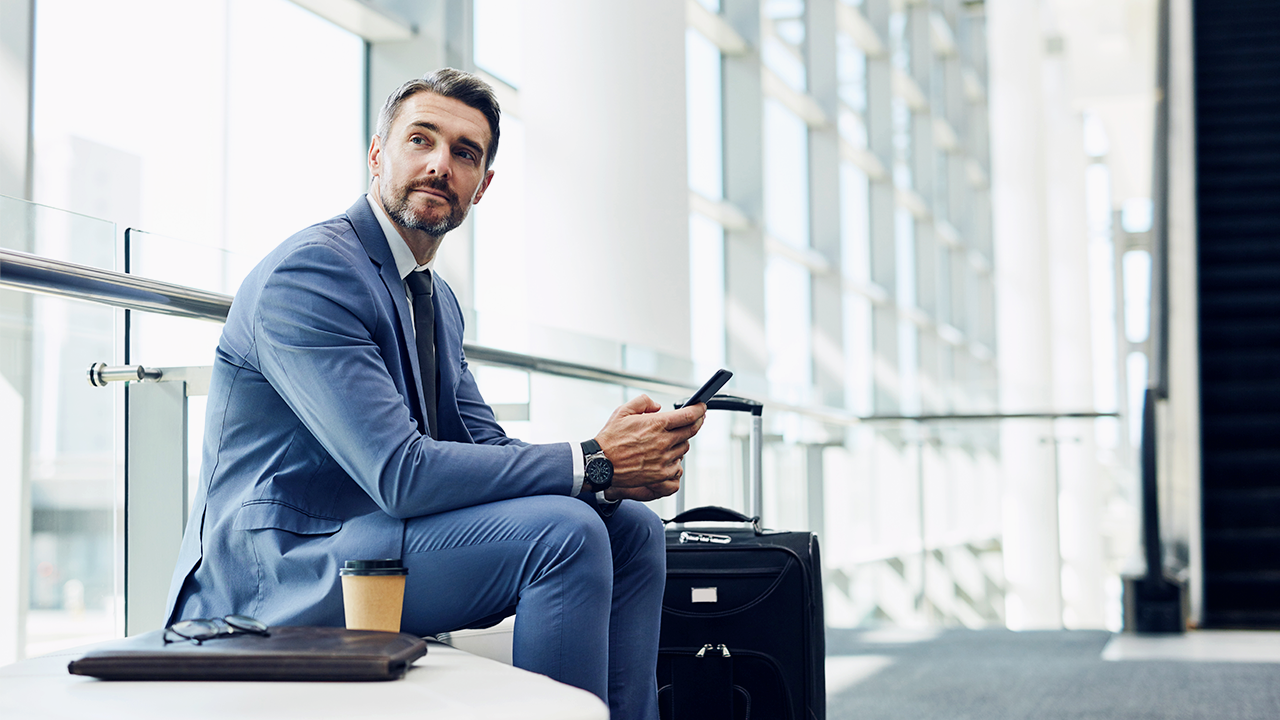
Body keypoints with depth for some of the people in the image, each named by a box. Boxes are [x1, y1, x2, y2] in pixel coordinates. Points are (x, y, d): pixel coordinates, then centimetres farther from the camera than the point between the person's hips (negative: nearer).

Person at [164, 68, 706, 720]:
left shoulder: (438, 301, 17)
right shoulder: (308, 273, -16)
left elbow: (483, 446, 9)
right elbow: (401, 474, -25)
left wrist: (616, 457, -12)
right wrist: (593, 465, -23)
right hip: (273, 579, -9)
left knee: (630, 525, 1)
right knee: (563, 530, -25)